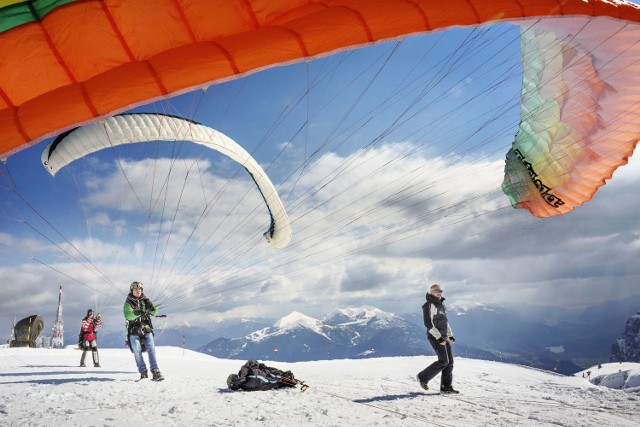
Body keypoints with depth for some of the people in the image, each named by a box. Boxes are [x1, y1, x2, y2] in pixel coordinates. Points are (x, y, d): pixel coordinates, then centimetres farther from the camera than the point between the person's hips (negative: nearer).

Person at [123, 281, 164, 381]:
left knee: (151, 349, -13)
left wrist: (152, 309, -21)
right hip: (134, 331, -1)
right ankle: (143, 372, 2)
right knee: (137, 351, -8)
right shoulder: (128, 303, 3)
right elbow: (128, 315, -16)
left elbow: (154, 313, 2)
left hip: (147, 329, 1)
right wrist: (136, 313, -37)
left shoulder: (145, 301, 11)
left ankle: (155, 372, -19)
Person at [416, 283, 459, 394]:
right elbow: (428, 323, -18)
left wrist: (450, 335, 19)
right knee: (443, 361, -12)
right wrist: (439, 337, -22)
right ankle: (423, 377, 2)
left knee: (450, 361, 4)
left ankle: (446, 387, 9)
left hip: (444, 337, 9)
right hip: (435, 337, -9)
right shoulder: (429, 305, -11)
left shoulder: (441, 304, 17)